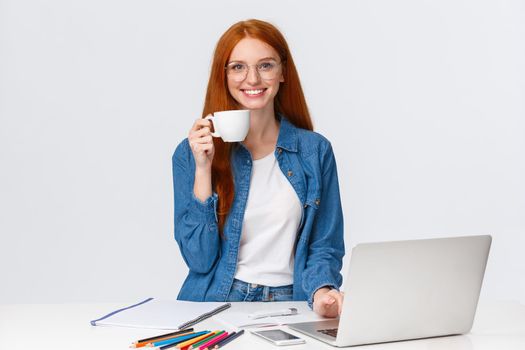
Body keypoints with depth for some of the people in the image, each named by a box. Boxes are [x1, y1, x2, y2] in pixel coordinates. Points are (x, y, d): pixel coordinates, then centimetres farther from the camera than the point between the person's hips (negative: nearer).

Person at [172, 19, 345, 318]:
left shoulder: (315, 151, 4)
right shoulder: (191, 153, 2)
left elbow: (323, 247, 7)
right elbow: (199, 259, -4)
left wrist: (321, 291, -15)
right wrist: (203, 169, -11)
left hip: (288, 305, 2)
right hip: (215, 304, -2)